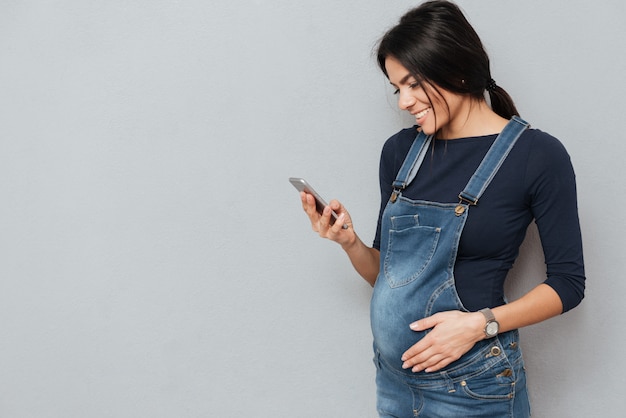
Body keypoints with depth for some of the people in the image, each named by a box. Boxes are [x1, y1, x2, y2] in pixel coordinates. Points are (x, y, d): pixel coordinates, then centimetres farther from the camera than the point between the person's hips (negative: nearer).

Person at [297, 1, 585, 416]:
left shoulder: (537, 154, -11)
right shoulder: (400, 151, 3)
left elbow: (568, 282, -7)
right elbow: (385, 274, 9)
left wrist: (481, 323, -19)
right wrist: (349, 242, -10)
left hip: (472, 384, -4)